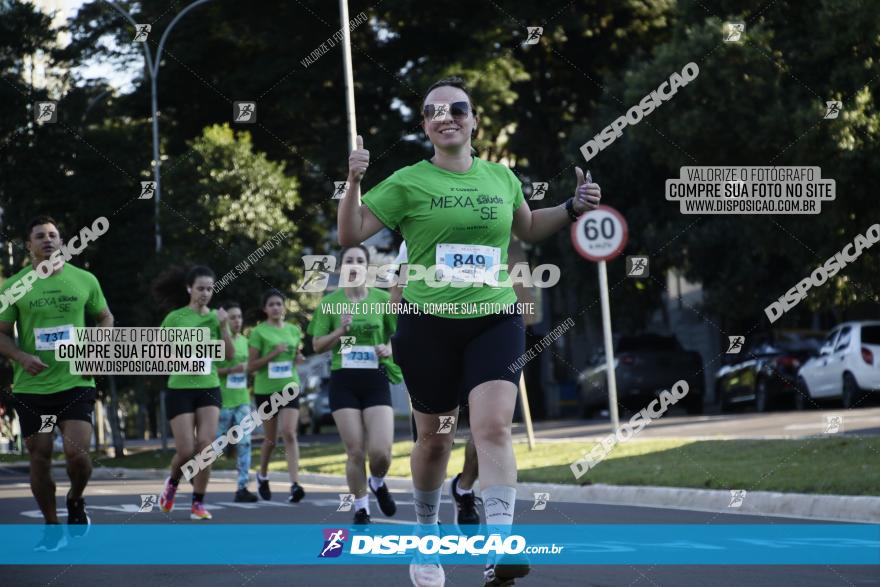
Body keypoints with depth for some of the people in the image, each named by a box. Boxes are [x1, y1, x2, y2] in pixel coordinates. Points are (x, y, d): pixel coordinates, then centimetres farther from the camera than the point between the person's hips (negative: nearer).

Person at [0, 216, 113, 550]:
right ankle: (52, 528, 19)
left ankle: (76, 501, 18)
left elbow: (105, 318, 16)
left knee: (77, 453, -14)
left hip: (75, 383, 0)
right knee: (40, 458, 4)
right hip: (30, 387, 1)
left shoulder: (84, 280, 3)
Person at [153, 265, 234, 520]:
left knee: (206, 445, -10)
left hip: (209, 388, 3)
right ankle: (173, 481, 27)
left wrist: (224, 327, -11)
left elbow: (229, 355, 2)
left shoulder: (215, 316, 5)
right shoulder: (175, 318, -4)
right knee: (186, 450, -6)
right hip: (180, 389, -3)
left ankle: (198, 503, -1)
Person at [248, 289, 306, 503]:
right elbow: (251, 366, -7)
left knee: (289, 433, -14)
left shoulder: (294, 330, 8)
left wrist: (299, 357, 1)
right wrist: (273, 354, -19)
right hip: (266, 389, -2)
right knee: (271, 438, 8)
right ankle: (262, 476, 35)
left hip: (290, 388, 2)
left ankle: (295, 484, -20)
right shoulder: (259, 332, -5)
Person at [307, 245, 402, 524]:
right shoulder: (330, 303, 3)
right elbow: (317, 345, 5)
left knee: (381, 452, -11)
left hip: (376, 380, 0)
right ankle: (361, 508, 14)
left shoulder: (383, 299, 2)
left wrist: (390, 348, -11)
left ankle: (378, 483, 24)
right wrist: (341, 330, -12)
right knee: (355, 451, -5)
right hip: (344, 382, 0)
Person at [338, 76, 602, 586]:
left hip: (495, 320, 1)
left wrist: (573, 208, 11)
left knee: (494, 426, -18)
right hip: (429, 324, -1)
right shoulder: (408, 183, -2)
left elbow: (529, 228, 27)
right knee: (434, 439, 9)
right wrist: (354, 182, -19)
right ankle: (427, 536, 33)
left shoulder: (501, 178, 8)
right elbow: (350, 235, -4)